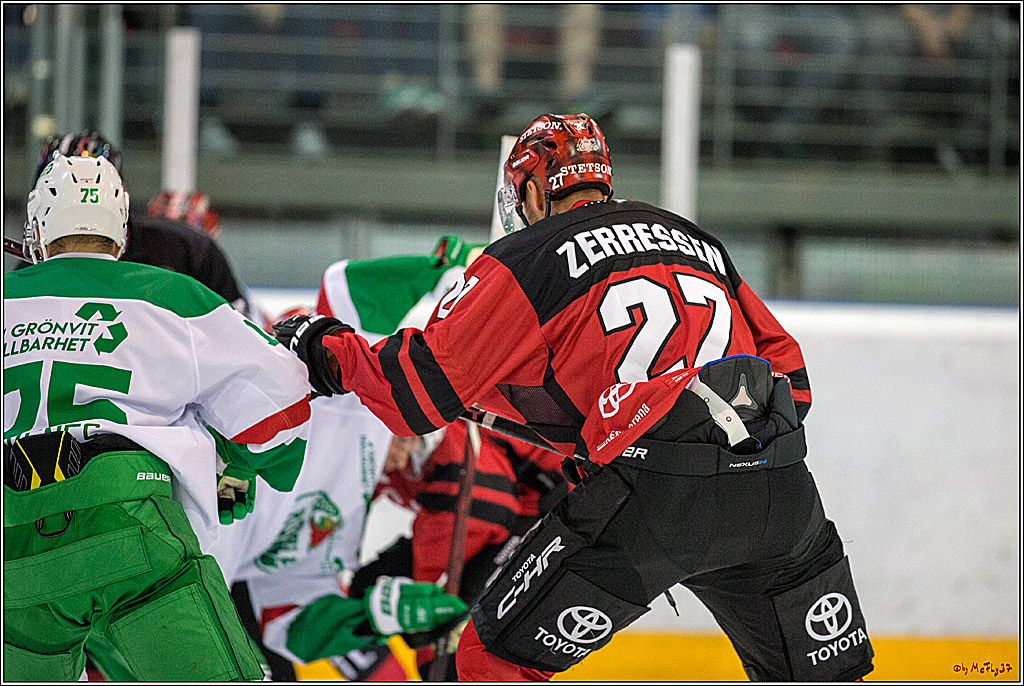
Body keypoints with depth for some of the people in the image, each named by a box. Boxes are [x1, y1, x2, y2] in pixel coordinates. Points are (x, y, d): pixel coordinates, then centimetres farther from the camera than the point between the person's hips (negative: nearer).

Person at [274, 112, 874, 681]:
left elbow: (420, 393, 3)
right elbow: (785, 364, 24)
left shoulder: (527, 258, 8)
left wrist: (328, 347, 18)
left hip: (650, 498, -5)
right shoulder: (698, 239, 26)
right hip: (780, 490, 5)